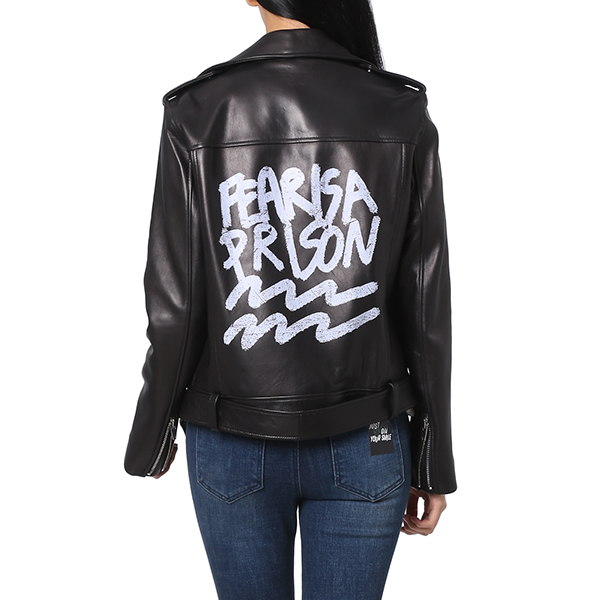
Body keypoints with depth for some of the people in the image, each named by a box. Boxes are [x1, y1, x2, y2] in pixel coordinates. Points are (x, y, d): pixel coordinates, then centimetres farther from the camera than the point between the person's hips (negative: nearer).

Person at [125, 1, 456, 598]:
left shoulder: (196, 113, -10)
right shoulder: (403, 116, -8)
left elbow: (173, 306, -9)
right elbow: (427, 309, -6)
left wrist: (151, 436, 8)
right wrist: (433, 461, 5)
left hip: (232, 445, 1)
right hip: (364, 447, 0)